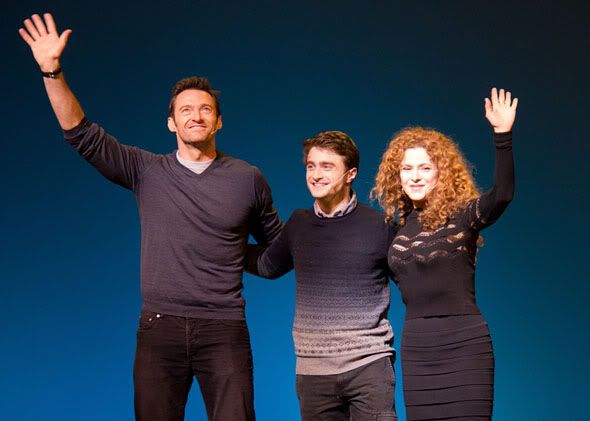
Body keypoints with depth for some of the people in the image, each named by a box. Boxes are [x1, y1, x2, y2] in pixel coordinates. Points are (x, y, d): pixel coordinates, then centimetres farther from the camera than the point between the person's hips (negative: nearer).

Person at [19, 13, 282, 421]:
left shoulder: (248, 178, 6)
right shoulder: (147, 171, 5)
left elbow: (277, 242, 18)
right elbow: (83, 135, -1)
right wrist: (52, 70, -9)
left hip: (224, 329, -1)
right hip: (160, 326, 1)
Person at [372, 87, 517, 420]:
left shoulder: (463, 216, -8)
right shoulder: (399, 222, 9)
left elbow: (503, 194, -26)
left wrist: (503, 135, -37)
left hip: (464, 345, -5)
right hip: (417, 348, 5)